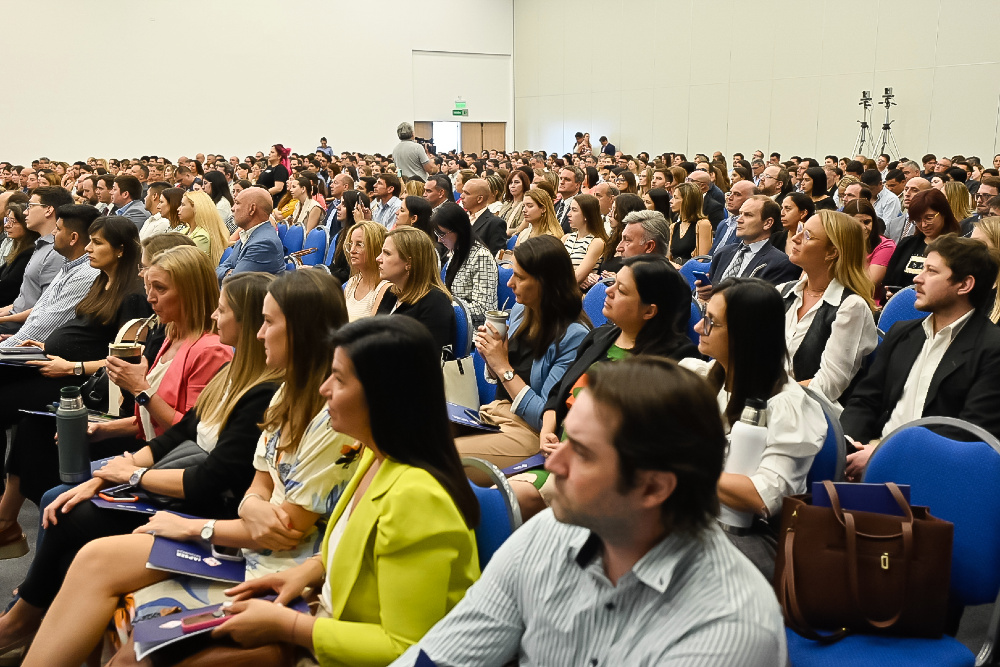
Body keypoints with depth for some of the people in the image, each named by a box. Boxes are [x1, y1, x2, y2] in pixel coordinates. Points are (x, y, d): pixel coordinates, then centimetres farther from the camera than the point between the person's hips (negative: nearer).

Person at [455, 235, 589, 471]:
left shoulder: (574, 336, -18)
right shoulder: (520, 310, 7)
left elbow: (546, 416, -19)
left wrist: (503, 367, -17)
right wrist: (490, 359, -2)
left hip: (530, 433, -8)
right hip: (492, 414, 8)